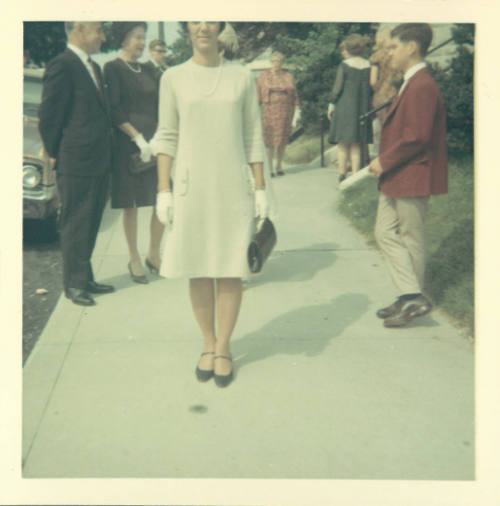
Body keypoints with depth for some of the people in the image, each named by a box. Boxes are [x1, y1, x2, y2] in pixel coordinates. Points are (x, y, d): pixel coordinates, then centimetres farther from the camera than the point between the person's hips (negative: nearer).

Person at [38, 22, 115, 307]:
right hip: (76, 165, -8)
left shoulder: (94, 67, 16)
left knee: (90, 225, 15)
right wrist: (56, 156, -6)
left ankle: (85, 280, 27)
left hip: (99, 163, 8)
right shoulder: (62, 66, -13)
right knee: (75, 227, 3)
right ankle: (74, 284, 15)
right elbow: (49, 117, -13)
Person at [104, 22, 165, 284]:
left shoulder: (147, 69, 15)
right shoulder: (113, 68, -3)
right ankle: (134, 260, 15)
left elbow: (157, 107, 15)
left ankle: (154, 255, 18)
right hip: (128, 144, -6)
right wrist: (138, 138, -17)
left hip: (154, 142, 6)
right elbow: (114, 110, -12)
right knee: (131, 205, 2)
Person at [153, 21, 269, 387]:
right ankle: (208, 344, 24)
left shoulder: (241, 77, 5)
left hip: (234, 186, 0)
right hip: (191, 186, 0)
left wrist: (260, 189, 2)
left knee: (230, 271, 1)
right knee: (198, 271, 6)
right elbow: (167, 137, 4)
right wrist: (164, 191, -2)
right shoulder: (173, 78, 4)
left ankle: (224, 348, 17)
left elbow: (253, 137, 6)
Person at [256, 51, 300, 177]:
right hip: (268, 111, -1)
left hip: (285, 112, 1)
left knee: (283, 139, 4)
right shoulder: (263, 76, 5)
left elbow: (295, 97, 9)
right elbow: (258, 95, 4)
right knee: (269, 139, -4)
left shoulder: (288, 77, 9)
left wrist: (296, 111, 2)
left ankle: (279, 165, 20)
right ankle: (270, 167, 6)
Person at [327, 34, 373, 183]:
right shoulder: (369, 66, 3)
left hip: (344, 107, -3)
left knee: (343, 144, 5)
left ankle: (342, 174, 1)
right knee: (357, 145, 9)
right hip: (362, 109, 3)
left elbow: (337, 88, -9)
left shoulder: (344, 65, -8)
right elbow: (372, 88, 5)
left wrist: (331, 105, 3)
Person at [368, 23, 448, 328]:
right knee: (386, 233, 10)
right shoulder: (411, 84, 15)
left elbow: (417, 138, -25)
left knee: (411, 240, 0)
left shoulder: (422, 87, -18)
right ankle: (410, 297, 15)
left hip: (412, 178, -10)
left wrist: (384, 161, -16)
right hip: (396, 178, 10)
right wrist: (385, 163, 11)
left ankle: (415, 299, 13)